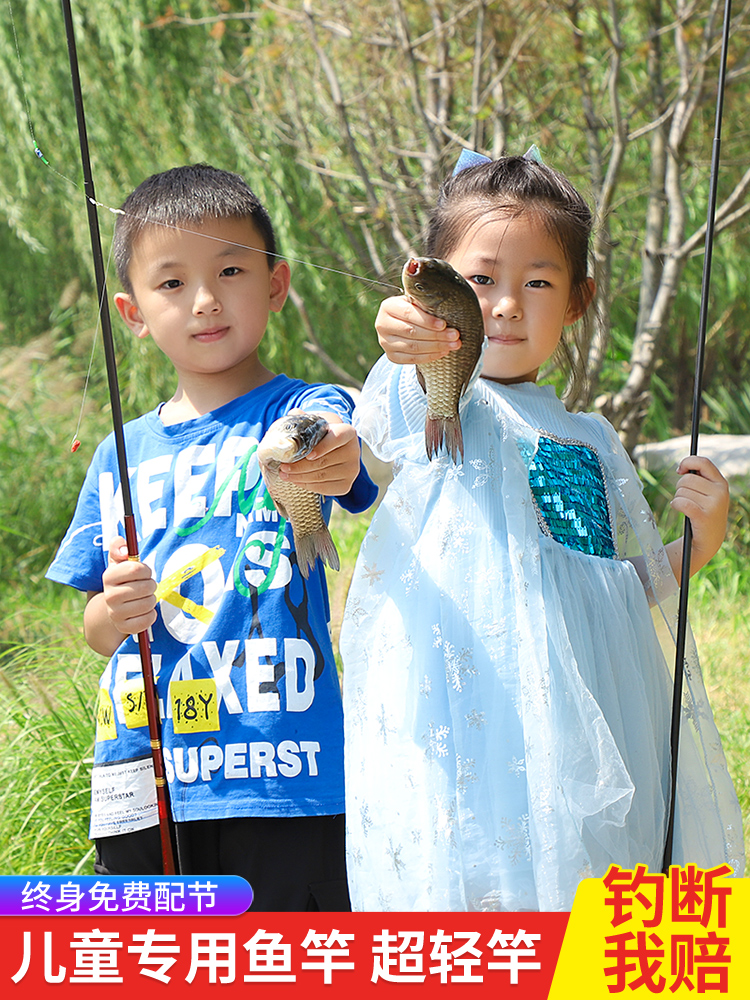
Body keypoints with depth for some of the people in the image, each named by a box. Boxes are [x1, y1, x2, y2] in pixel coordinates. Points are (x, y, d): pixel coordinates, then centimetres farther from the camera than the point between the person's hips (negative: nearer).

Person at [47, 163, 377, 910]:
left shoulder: (308, 414, -1)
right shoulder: (121, 455, 11)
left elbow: (345, 460, -26)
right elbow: (95, 631, 15)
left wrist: (325, 462, -49)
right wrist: (115, 611, -8)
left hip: (284, 775, -4)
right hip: (143, 783, 4)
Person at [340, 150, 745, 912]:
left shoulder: (594, 443, 19)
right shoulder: (444, 409, 1)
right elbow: (408, 407, -25)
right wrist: (414, 344, -48)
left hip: (591, 719, 5)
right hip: (477, 710, -5)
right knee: (474, 879, -11)